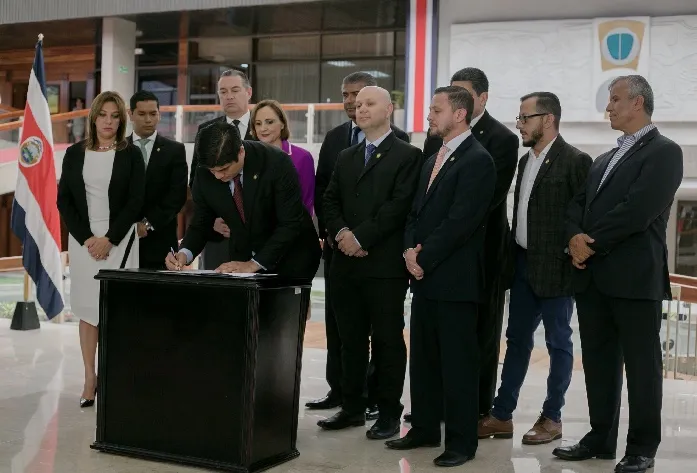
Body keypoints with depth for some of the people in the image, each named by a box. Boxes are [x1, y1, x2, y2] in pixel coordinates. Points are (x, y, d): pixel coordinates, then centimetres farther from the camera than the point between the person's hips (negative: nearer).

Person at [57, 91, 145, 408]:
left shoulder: (131, 154, 1)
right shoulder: (74, 154, 7)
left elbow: (135, 202, -4)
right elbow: (63, 200, 5)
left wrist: (109, 239, -11)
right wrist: (86, 238, -6)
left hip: (119, 239, -2)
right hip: (83, 239, 2)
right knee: (86, 308, 3)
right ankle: (90, 377, 8)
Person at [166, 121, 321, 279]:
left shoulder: (277, 163, -24)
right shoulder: (205, 175, -11)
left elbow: (291, 224, -23)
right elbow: (200, 224, 0)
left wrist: (253, 264, -27)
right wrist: (184, 253, -21)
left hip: (290, 260, -3)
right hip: (242, 258, 4)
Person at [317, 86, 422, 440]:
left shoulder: (408, 156, -2)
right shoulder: (345, 157, 18)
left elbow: (399, 205, -12)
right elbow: (330, 201, 12)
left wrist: (361, 237, -15)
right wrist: (341, 233, -7)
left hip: (385, 264, -6)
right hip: (346, 264, 6)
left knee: (387, 341, 1)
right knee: (351, 340, 11)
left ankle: (389, 414, 10)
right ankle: (352, 407, 21)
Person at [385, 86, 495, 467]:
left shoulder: (477, 160, -11)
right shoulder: (433, 160, 18)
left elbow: (461, 220, -18)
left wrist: (424, 257, -14)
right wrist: (410, 249, -1)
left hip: (455, 278, -9)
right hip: (424, 276, 9)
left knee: (458, 362, -1)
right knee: (422, 358, 14)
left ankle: (461, 441, 8)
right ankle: (425, 429, 25)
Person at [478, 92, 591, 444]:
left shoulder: (575, 161, -11)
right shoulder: (526, 160, 13)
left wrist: (572, 259, -14)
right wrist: (512, 254, 10)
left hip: (555, 268, -7)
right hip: (523, 265, 8)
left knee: (558, 343, 5)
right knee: (517, 340, 11)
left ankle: (552, 418, 15)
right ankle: (501, 416, 18)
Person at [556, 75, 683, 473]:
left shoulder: (664, 152, -6)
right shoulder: (605, 160, 20)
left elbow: (638, 211, -17)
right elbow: (578, 204, 13)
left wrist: (593, 243, -11)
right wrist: (575, 237, -8)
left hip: (635, 277, -8)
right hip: (593, 277, 8)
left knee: (641, 363, 2)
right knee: (598, 361, 12)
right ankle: (601, 437, 23)